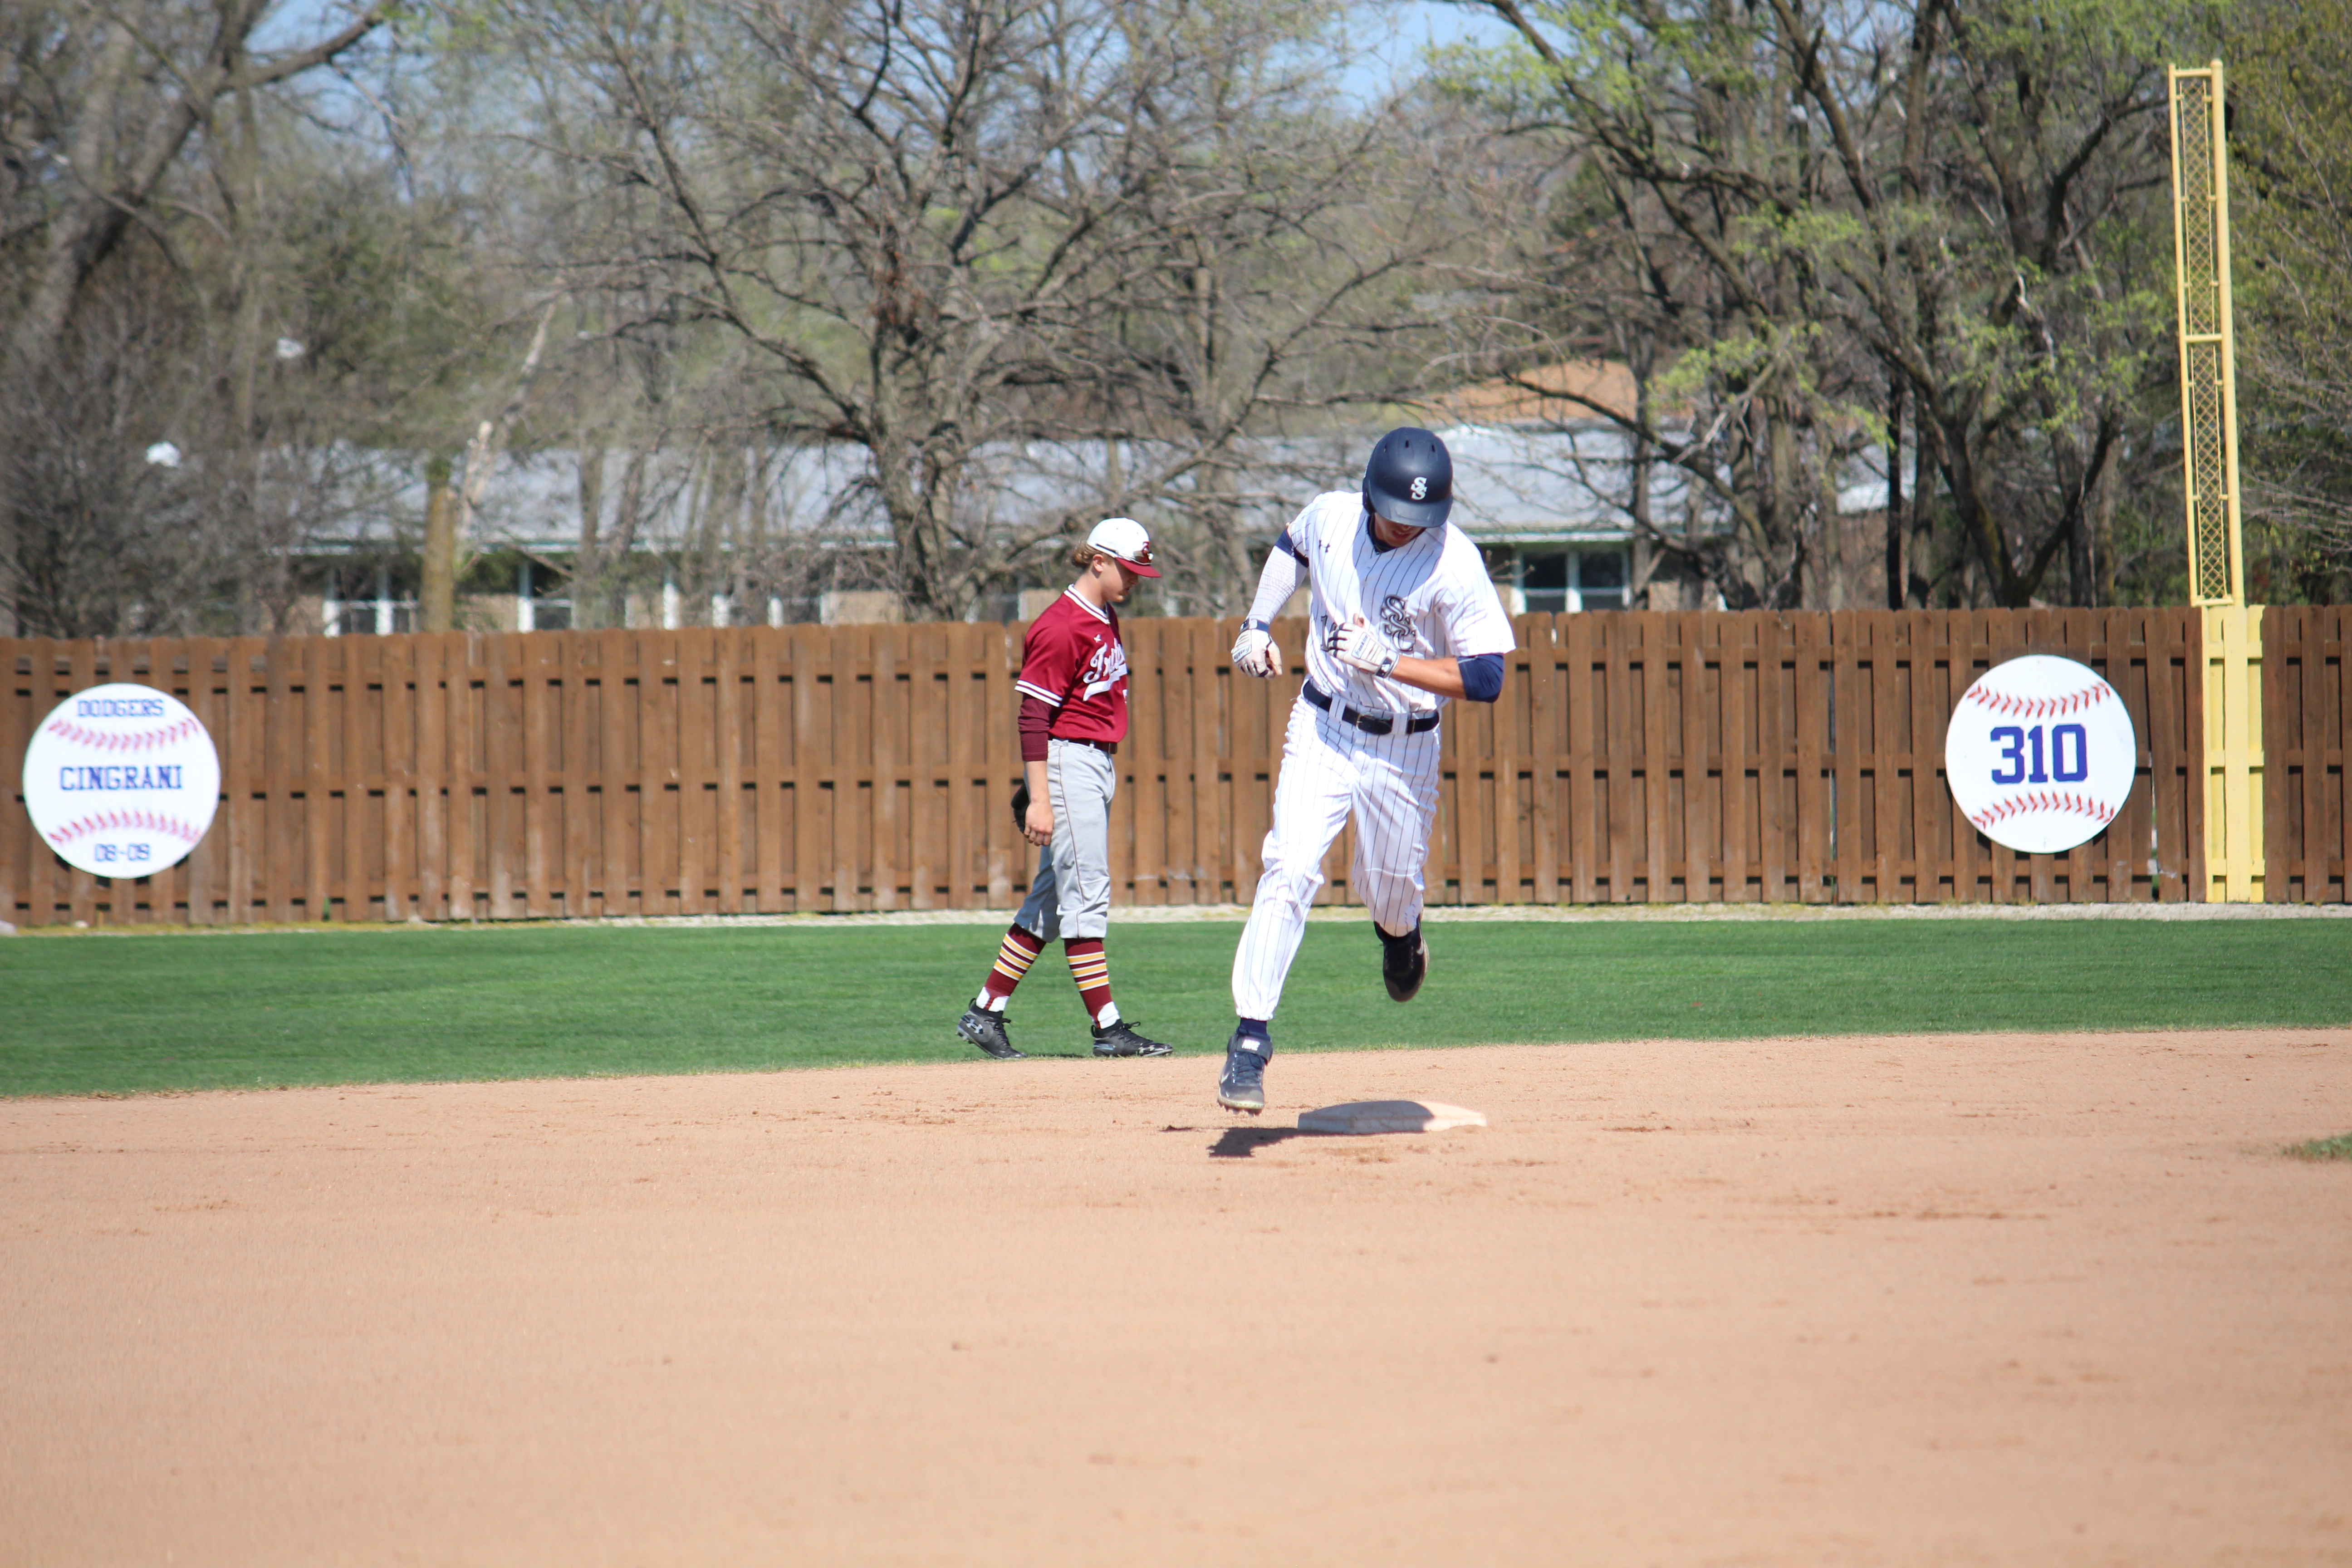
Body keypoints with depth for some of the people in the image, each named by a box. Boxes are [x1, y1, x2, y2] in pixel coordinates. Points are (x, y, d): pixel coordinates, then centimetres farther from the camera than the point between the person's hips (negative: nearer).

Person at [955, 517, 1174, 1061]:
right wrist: (1040, 799, -22)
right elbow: (1033, 719, -18)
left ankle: (985, 1013, 14)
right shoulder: (1061, 628, -15)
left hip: (1100, 766, 10)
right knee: (1087, 895, -9)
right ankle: (1107, 1027, -9)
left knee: (1053, 901, 10)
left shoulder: (1106, 620, 15)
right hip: (1067, 765, -10)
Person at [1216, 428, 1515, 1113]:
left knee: (1388, 894, 11)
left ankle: (1401, 933, 51)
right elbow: (1290, 549, 17)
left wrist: (1387, 661, -28)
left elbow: (1486, 678, -21)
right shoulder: (1330, 517, -9)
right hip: (1323, 729, 1)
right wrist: (1256, 625, 6)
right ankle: (1250, 1040, -20)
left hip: (1406, 748, -1)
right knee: (1289, 870, -17)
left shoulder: (1454, 564, -19)